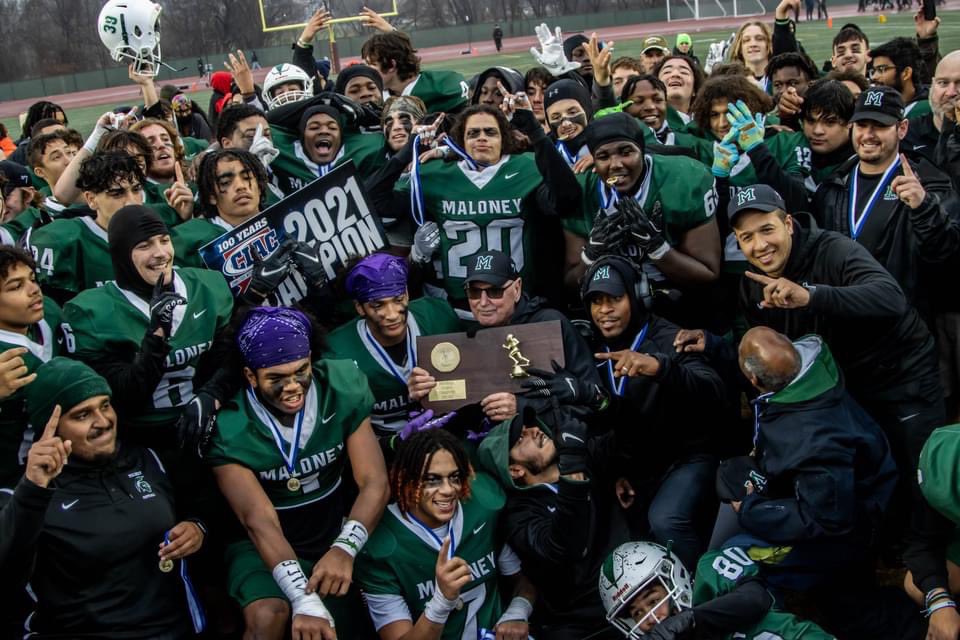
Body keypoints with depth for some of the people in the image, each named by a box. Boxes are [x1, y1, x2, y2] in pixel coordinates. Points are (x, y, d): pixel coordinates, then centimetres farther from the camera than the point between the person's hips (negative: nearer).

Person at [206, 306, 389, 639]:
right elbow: (259, 519, -28)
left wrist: (345, 548, -38)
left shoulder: (342, 392, -15)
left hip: (333, 536, 4)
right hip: (264, 545, -3)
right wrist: (303, 599, -41)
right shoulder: (228, 428, -23)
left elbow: (375, 483, -19)